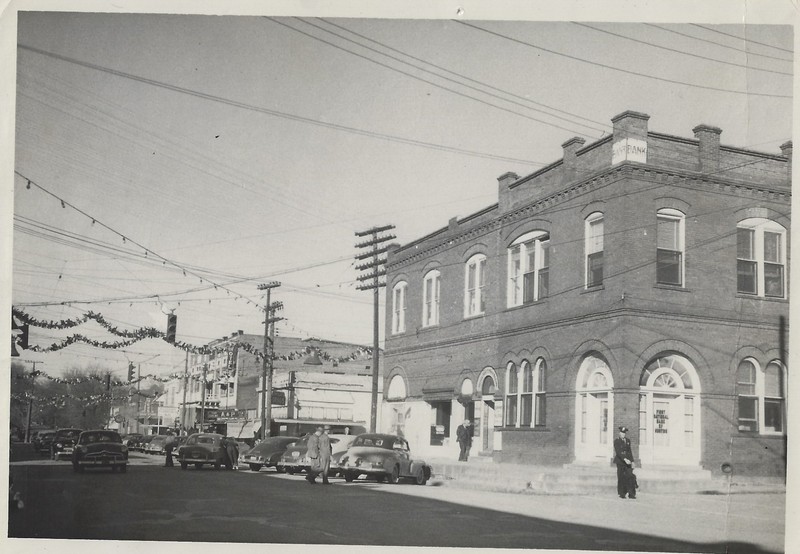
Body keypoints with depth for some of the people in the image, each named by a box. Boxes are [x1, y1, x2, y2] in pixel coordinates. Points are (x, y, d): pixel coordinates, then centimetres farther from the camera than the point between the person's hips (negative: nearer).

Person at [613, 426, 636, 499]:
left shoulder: (628, 441, 13)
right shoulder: (616, 441, -5)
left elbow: (629, 451, 18)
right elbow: (618, 452, -15)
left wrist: (632, 461, 12)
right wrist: (625, 459, -26)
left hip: (628, 460, 4)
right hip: (620, 461, -4)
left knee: (630, 476, -7)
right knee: (621, 477, -1)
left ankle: (631, 494, -5)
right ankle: (621, 493, 9)